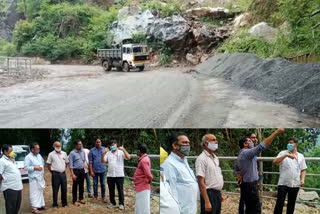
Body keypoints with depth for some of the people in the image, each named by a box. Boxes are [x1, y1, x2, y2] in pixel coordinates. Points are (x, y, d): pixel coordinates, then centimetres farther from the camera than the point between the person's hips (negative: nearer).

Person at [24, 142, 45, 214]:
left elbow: (43, 162, 25)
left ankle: (41, 205, 26)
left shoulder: (39, 155, 12)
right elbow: (26, 167, -15)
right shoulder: (28, 157, -11)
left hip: (41, 177, 8)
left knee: (40, 192, 15)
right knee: (35, 193, -9)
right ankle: (34, 208, -6)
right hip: (34, 178, -8)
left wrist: (42, 167, 9)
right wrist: (34, 168, -21)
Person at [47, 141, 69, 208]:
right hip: (55, 174, -4)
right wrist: (52, 172, -1)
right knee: (55, 190, 1)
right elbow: (48, 164, 0)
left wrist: (63, 170, 10)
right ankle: (55, 204, 11)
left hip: (63, 173, 4)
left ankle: (64, 203, 20)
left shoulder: (64, 153, 7)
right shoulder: (51, 154, -3)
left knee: (64, 189, 9)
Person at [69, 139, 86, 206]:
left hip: (82, 170, 5)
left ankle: (81, 198, 24)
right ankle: (75, 200, 7)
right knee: (75, 186, 0)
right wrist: (72, 174, -17)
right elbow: (71, 164, -12)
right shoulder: (72, 153, -10)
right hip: (76, 171, -5)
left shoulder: (83, 152, 6)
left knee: (81, 185, 12)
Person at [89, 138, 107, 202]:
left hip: (102, 170, 0)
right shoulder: (92, 150, -1)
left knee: (103, 184, 6)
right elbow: (90, 161, -2)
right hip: (95, 170, 0)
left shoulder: (104, 149, 0)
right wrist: (91, 171, -6)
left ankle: (103, 196, 16)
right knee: (95, 184, 9)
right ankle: (95, 196, 22)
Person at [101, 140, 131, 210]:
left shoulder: (121, 152, -2)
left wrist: (123, 150, -26)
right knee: (111, 190, 11)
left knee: (120, 190, 4)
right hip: (110, 175, 3)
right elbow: (103, 161, -1)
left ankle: (121, 204, 15)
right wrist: (103, 153, -15)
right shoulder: (108, 153, 7)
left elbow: (128, 158, -16)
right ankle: (112, 203, 24)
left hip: (119, 175, -3)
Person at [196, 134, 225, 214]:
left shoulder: (215, 158, 13)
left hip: (218, 194, 8)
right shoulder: (202, 159, -14)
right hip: (209, 194, -8)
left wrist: (220, 194, 17)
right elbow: (201, 182, -19)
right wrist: (207, 202, -23)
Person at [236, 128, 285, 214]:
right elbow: (262, 146, -26)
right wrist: (276, 132, -25)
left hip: (246, 185, 10)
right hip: (250, 185, -10)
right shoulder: (247, 152, -17)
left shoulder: (241, 154, 16)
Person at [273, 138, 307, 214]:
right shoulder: (283, 153, -1)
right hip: (283, 183, -3)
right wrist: (286, 155, -27)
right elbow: (275, 162, -17)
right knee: (279, 203, -4)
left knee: (292, 204, 13)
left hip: (295, 184, 3)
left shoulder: (301, 156, 9)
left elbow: (303, 169, 12)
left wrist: (302, 179, -5)